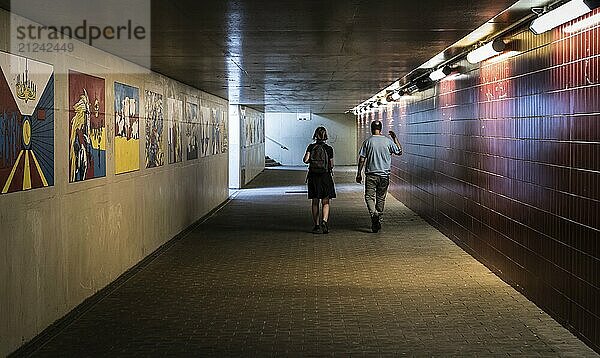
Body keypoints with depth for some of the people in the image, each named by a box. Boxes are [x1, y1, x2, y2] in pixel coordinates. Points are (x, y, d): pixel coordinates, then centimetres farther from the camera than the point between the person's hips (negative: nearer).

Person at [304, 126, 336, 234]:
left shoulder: (311, 147, -1)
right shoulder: (329, 149, -3)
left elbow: (305, 160, -12)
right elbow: (331, 165, 1)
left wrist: (311, 160, 8)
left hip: (313, 176, 2)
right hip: (325, 176, -2)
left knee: (315, 202, 10)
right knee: (325, 202, 2)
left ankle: (316, 225, 11)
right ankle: (324, 221, -20)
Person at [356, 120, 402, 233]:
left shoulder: (368, 141, -5)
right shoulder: (388, 141, -1)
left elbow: (362, 159, -5)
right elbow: (399, 152, 13)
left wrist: (359, 174, 3)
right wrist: (395, 138, 18)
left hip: (371, 174, -2)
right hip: (384, 175, 2)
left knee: (369, 197, 1)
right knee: (381, 198, 13)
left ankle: (374, 214, -25)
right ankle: (378, 220, 18)